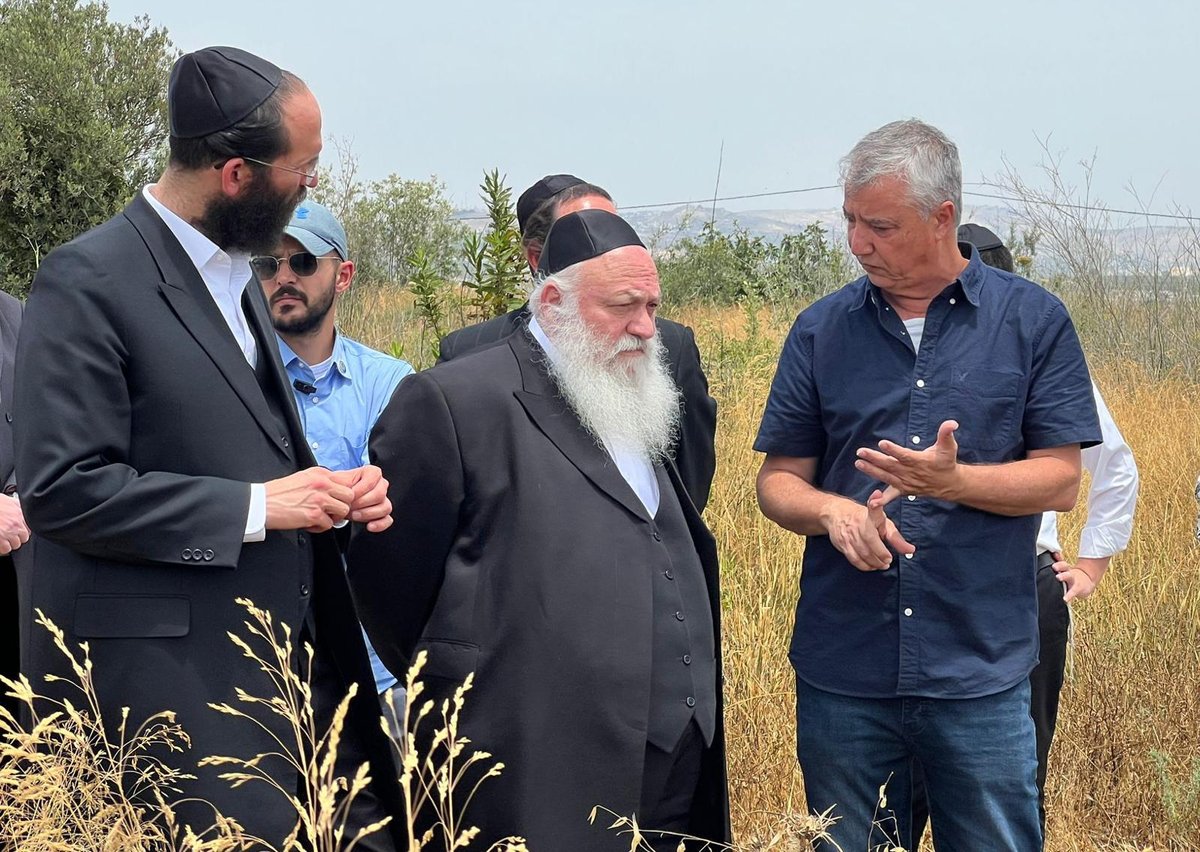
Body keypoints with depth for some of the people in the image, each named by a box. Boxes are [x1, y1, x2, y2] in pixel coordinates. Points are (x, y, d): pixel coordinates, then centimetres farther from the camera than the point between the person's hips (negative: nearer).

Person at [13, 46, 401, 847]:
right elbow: (61, 490, -18)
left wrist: (333, 492, 5)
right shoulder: (89, 283, -12)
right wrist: (254, 508, -17)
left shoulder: (236, 271, 14)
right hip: (165, 679, -8)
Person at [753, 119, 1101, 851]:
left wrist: (954, 481, -20)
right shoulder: (822, 330, 4)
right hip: (842, 673, 2)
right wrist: (833, 511, -15)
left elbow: (1061, 481, -2)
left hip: (981, 674, -2)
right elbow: (779, 480, 7)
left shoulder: (1033, 320, -1)